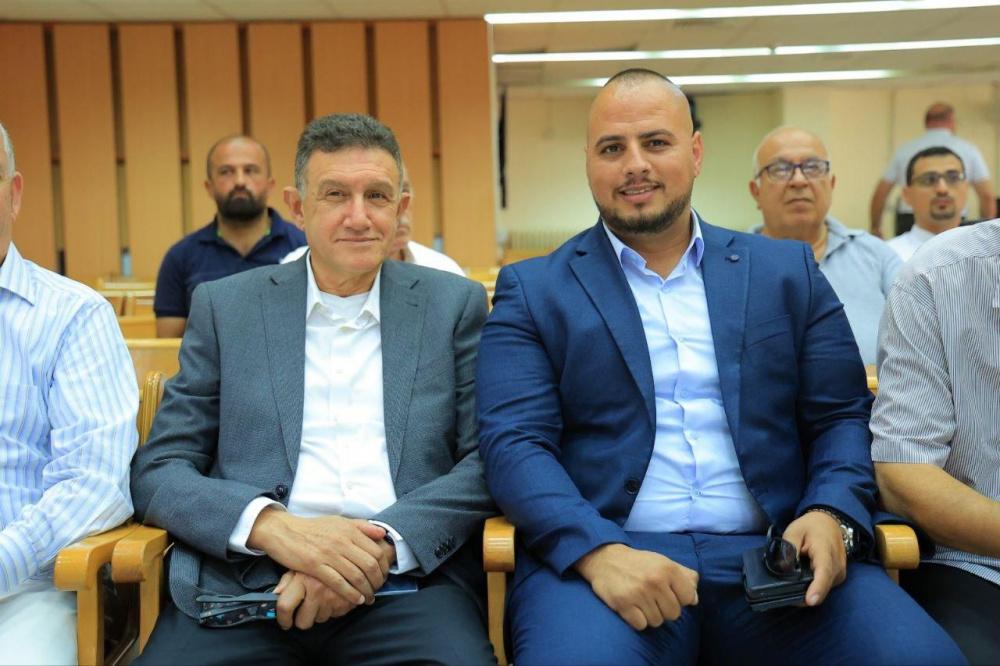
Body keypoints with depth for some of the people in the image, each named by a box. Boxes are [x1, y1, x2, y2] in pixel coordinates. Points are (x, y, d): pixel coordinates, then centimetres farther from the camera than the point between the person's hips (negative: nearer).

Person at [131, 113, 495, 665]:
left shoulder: (455, 304, 10)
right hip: (243, 585, 1)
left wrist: (383, 543, -13)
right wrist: (272, 524, -13)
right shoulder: (224, 306, 11)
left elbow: (488, 461, 4)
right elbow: (158, 471, 7)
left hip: (409, 579, 0)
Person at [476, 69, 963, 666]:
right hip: (596, 556, -2)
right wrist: (598, 550, -19)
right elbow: (514, 443, -2)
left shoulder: (788, 271, 15)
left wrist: (833, 515, -9)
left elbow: (843, 416, 12)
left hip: (776, 555, 3)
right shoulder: (532, 290, 8)